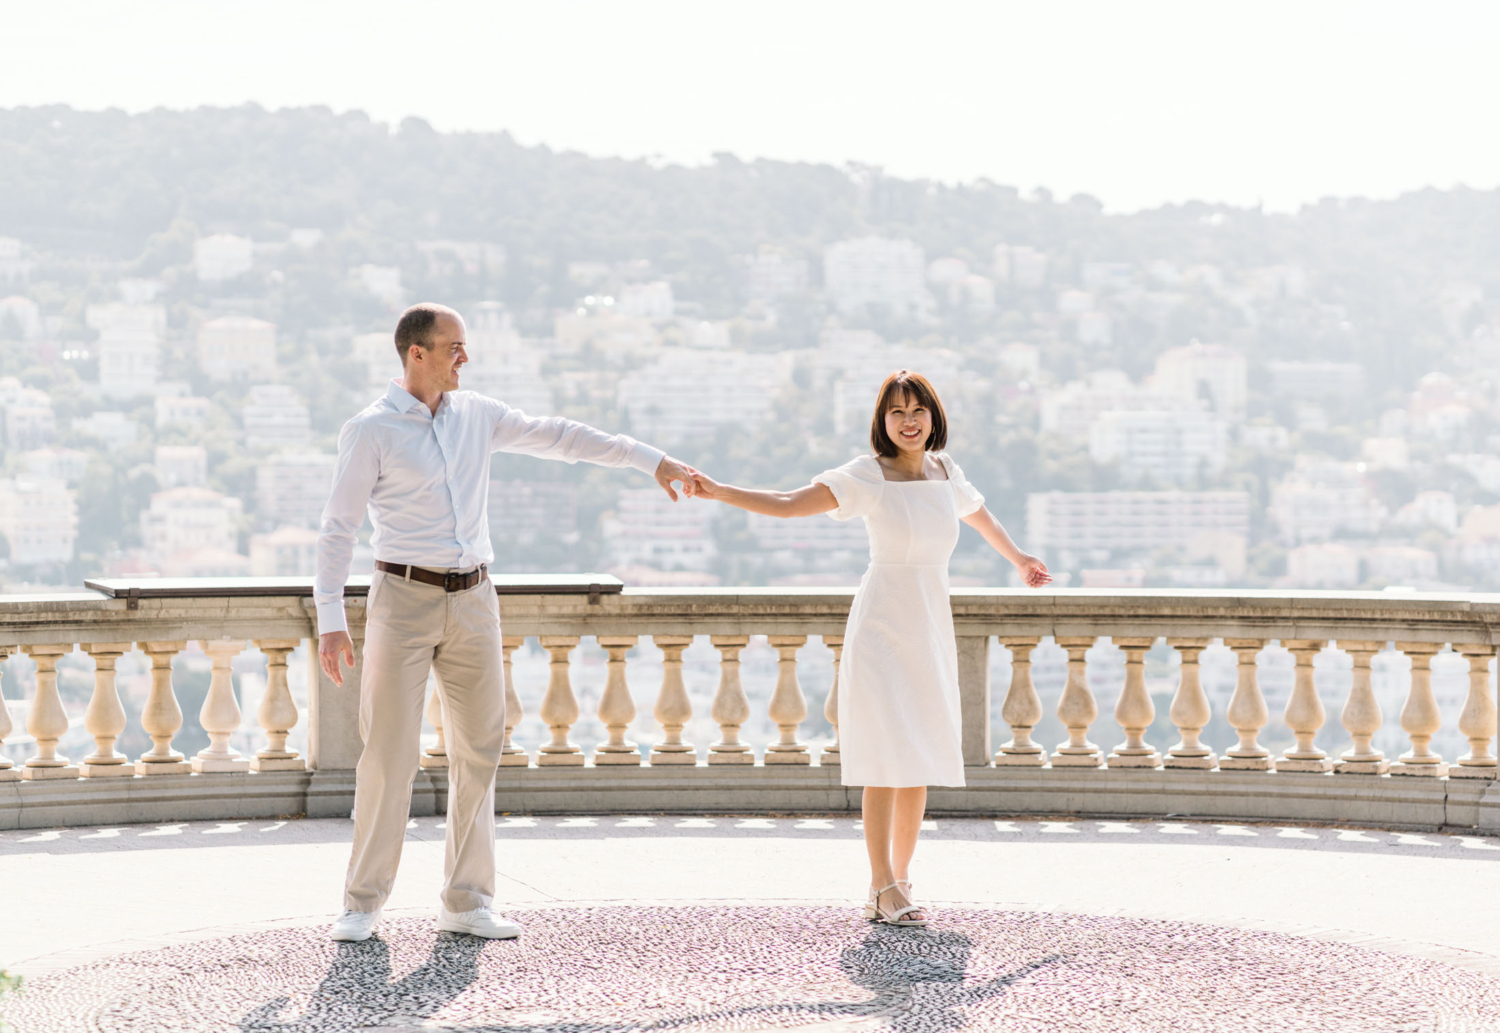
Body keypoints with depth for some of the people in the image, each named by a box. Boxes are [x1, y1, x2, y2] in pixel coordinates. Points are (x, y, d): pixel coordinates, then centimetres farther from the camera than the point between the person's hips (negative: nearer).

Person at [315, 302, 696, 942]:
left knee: (478, 752, 4)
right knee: (388, 754, -7)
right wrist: (330, 621, -14)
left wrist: (650, 459, 10)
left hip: (473, 602, 5)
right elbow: (337, 529, -6)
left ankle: (466, 903, 12)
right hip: (403, 600, -5)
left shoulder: (476, 415, 9)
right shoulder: (370, 431, -6)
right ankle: (362, 905, 3)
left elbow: (557, 437, 13)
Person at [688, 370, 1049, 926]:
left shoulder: (945, 472, 9)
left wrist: (1019, 559, 47)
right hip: (882, 625, -5)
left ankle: (897, 883, 15)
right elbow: (788, 503, -16)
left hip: (931, 629, 5)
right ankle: (882, 888, -9)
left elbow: (980, 514, 31)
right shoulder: (869, 475, -8)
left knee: (920, 762, 6)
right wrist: (718, 492, -28)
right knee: (887, 758, -11)